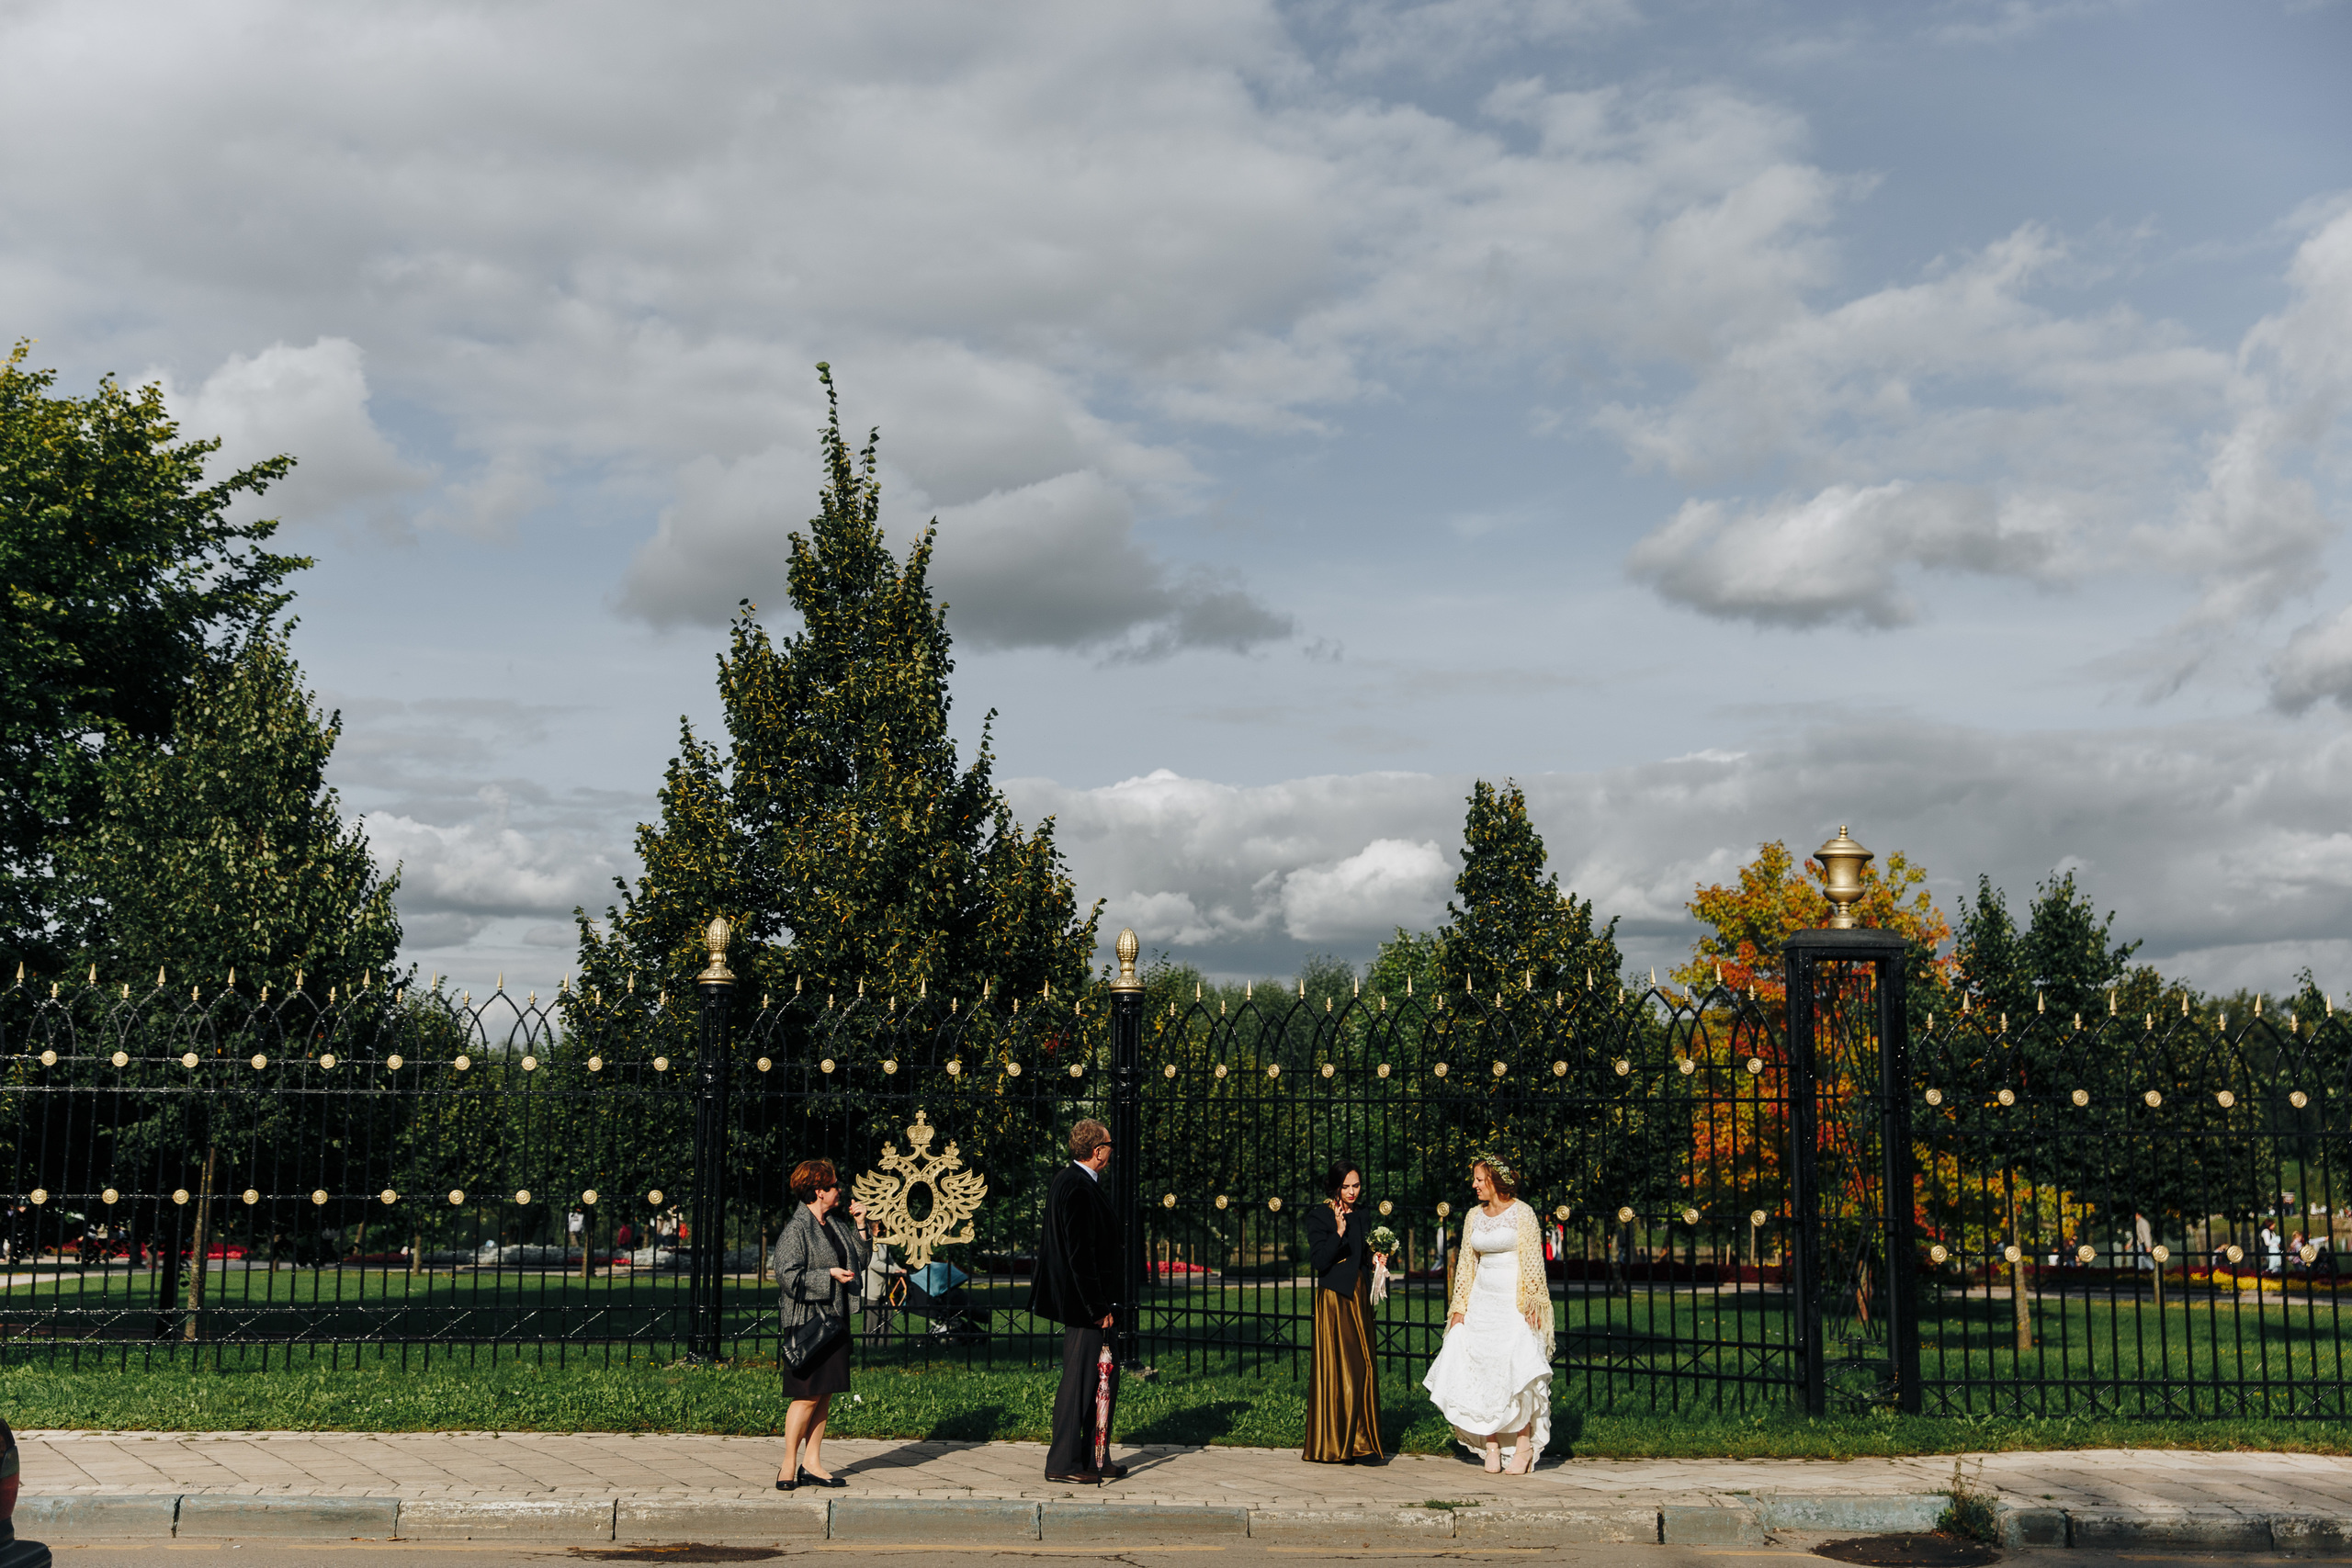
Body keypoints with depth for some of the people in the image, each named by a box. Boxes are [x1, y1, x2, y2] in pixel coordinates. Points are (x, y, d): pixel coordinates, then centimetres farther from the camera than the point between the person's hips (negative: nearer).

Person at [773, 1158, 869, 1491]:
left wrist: (859, 1226, 11)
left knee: (825, 1394, 8)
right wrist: (829, 1275, -18)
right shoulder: (796, 1229, -11)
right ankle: (789, 1466, 4)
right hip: (807, 1321, -8)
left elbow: (858, 1264, 20)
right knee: (808, 1395, -7)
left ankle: (812, 1464, 14)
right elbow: (788, 1276, -17)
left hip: (833, 1320, 8)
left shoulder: (836, 1225, 13)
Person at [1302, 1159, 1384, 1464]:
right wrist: (1339, 1230, -25)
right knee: (1337, 1368, -7)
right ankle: (1332, 1446, -2)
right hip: (1334, 1298, -6)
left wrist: (1377, 1260, 4)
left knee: (1363, 1368, 4)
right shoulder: (1319, 1216, -5)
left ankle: (1361, 1442, 10)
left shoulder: (1363, 1217, 14)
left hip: (1360, 1298, 6)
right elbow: (1319, 1260, -14)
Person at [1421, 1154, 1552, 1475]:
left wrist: (1531, 1304, -12)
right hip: (1482, 1300, 5)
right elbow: (1466, 1262, 15)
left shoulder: (1522, 1213, -4)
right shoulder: (1474, 1216, 11)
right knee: (1484, 1374, -1)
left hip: (1515, 1301, -5)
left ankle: (1524, 1444, 0)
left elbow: (1533, 1261, -5)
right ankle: (1492, 1447, 3)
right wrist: (1459, 1307, 10)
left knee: (1517, 1371, -11)